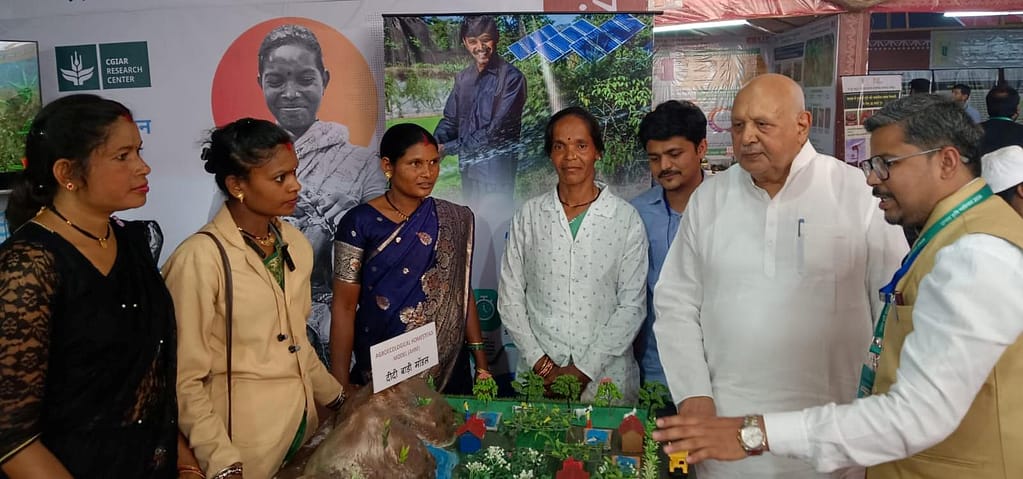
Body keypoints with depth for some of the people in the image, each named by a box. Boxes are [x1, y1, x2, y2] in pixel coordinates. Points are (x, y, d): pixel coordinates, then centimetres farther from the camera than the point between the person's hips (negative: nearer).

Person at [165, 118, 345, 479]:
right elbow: (186, 382, -16)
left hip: (302, 425, 6)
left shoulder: (295, 244, 1)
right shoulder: (201, 258, -19)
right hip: (244, 445, -6)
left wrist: (337, 398, 15)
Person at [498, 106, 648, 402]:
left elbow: (632, 306, -5)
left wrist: (584, 370, -11)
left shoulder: (627, 219, -3)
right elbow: (510, 298, 3)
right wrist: (541, 364, -6)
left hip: (605, 378, -1)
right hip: (538, 377, 1)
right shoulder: (528, 217, 3)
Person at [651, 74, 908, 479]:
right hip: (725, 421, 2)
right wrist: (692, 395, -4)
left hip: (832, 431, -2)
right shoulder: (709, 198, 3)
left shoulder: (858, 193, -5)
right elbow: (675, 304, 4)